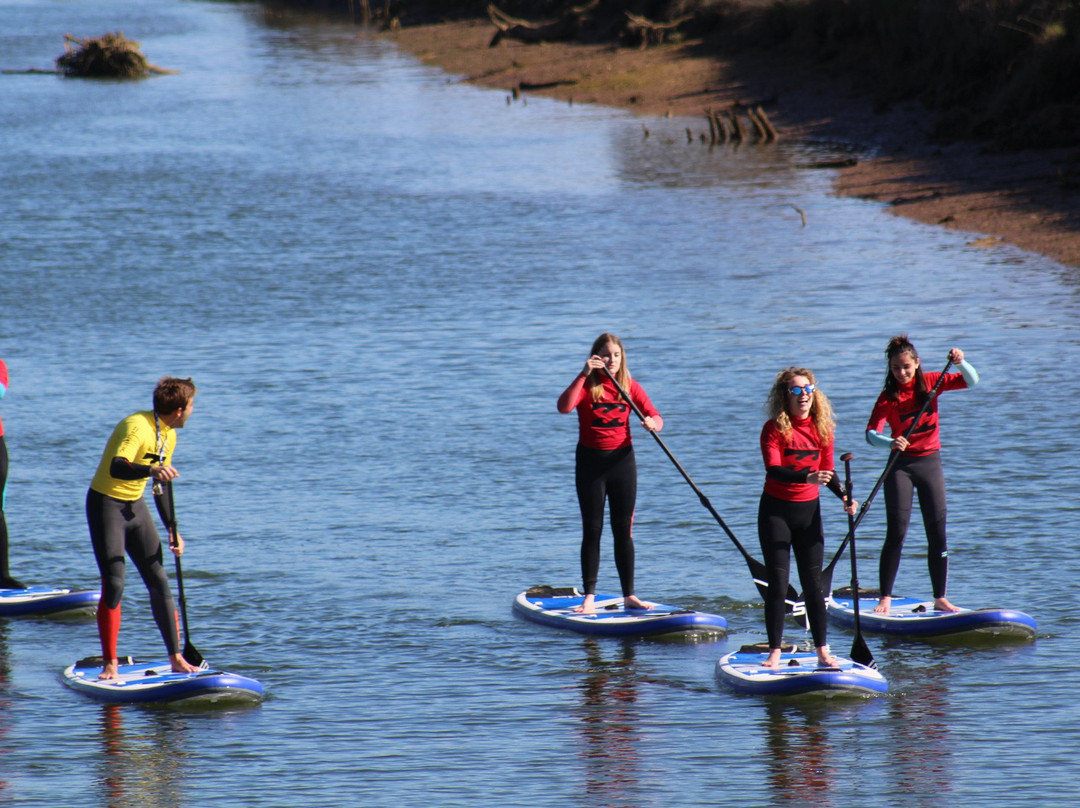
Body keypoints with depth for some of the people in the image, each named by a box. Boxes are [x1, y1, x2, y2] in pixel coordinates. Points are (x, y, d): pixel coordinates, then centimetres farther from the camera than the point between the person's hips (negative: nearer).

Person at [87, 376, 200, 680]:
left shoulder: (169, 436, 6)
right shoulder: (137, 427, -22)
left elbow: (161, 488, 15)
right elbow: (116, 468, -39)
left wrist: (173, 530, 8)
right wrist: (151, 470, -56)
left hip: (135, 506, 8)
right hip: (107, 504, -8)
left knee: (159, 581, 2)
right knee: (113, 586, -12)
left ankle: (176, 658, 7)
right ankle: (110, 664, -3)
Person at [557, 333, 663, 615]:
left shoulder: (630, 387, 3)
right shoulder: (587, 386, -6)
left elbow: (656, 417, -5)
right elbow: (564, 407, -26)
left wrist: (653, 423, -28)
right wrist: (583, 375, -30)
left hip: (622, 460, 2)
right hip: (590, 462, -2)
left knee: (623, 531, 6)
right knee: (592, 530, 0)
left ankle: (629, 595, 11)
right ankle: (589, 597, 3)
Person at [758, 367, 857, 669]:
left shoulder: (822, 428, 2)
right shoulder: (774, 428, -12)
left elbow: (828, 471, 7)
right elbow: (773, 470, -25)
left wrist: (844, 497, -10)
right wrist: (806, 477, -41)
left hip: (809, 510, 3)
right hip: (776, 510, -3)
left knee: (813, 584, 5)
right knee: (778, 584, -4)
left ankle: (823, 652, 9)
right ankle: (775, 653, 2)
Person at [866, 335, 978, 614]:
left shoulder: (929, 383, 1)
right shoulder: (888, 397, -8)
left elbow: (971, 382, -2)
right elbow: (871, 434, -20)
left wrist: (960, 363, -22)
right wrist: (890, 443, -40)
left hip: (931, 463, 3)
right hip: (901, 466, -3)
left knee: (937, 533, 2)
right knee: (896, 533, -8)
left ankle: (940, 598, 8)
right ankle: (885, 599, -3)